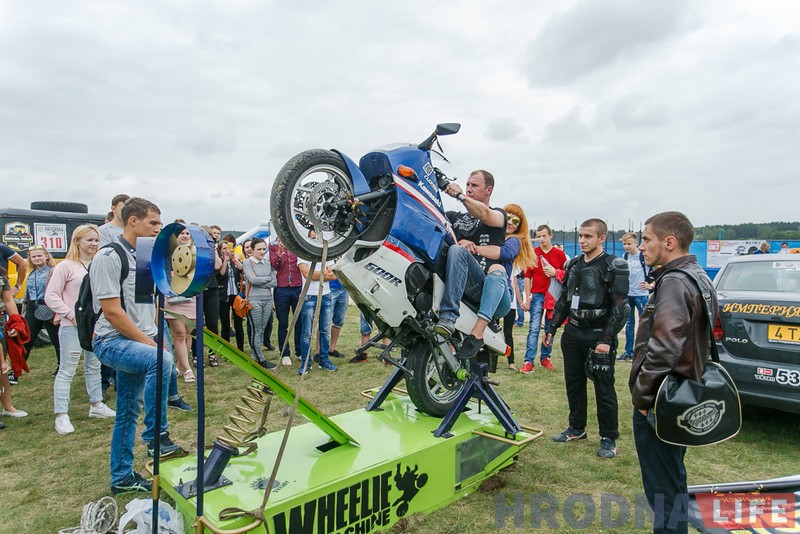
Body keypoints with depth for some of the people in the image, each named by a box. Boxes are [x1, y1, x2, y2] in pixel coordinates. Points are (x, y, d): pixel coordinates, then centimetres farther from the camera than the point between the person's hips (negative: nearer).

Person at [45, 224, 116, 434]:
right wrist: (71, 315, -15)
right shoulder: (66, 266, -9)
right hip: (73, 327, -6)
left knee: (94, 367, 18)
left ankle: (96, 405, 31)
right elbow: (51, 296, -11)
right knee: (67, 370, -1)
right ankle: (61, 415, 7)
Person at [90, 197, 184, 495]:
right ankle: (156, 437, -23)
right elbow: (112, 312, -19)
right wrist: (149, 343, -17)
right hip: (112, 342, -8)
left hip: (138, 344, 8)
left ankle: (122, 478, 25)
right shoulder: (109, 257, -13)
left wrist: (155, 339, 9)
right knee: (161, 360, -35)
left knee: (128, 413, 13)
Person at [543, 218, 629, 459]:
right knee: (574, 383, 14)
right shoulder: (573, 265, 11)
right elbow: (564, 300, 17)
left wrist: (607, 339, -20)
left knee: (604, 389, 2)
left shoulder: (614, 267, -8)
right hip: (572, 333, 6)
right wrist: (552, 328, 13)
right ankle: (577, 428, 30)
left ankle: (608, 438, 16)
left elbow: (620, 308, -13)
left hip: (599, 336, -6)